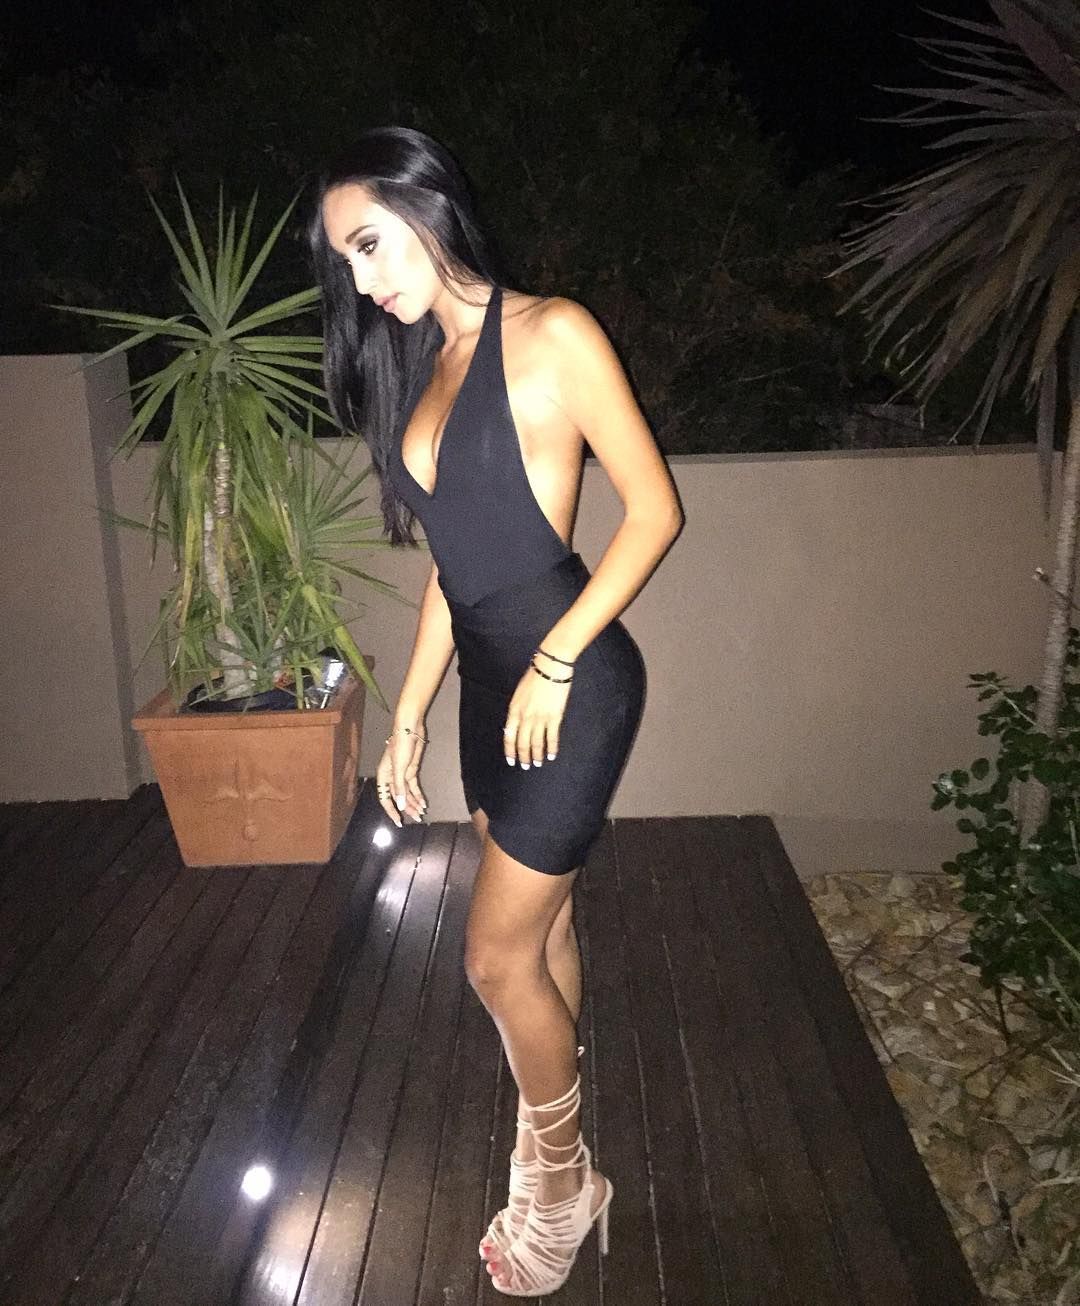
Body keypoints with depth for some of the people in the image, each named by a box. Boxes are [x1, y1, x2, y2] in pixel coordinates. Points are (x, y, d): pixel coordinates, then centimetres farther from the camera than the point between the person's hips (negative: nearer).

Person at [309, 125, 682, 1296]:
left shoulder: (551, 335, -10)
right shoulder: (423, 365, 12)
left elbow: (655, 509, -11)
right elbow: (451, 560, 14)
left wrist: (555, 663, -16)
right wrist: (409, 712, 12)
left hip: (568, 684, -7)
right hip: (489, 684, 8)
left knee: (498, 956, 0)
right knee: (542, 929, 17)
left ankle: (561, 1182, 26)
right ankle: (558, 1167, 36)